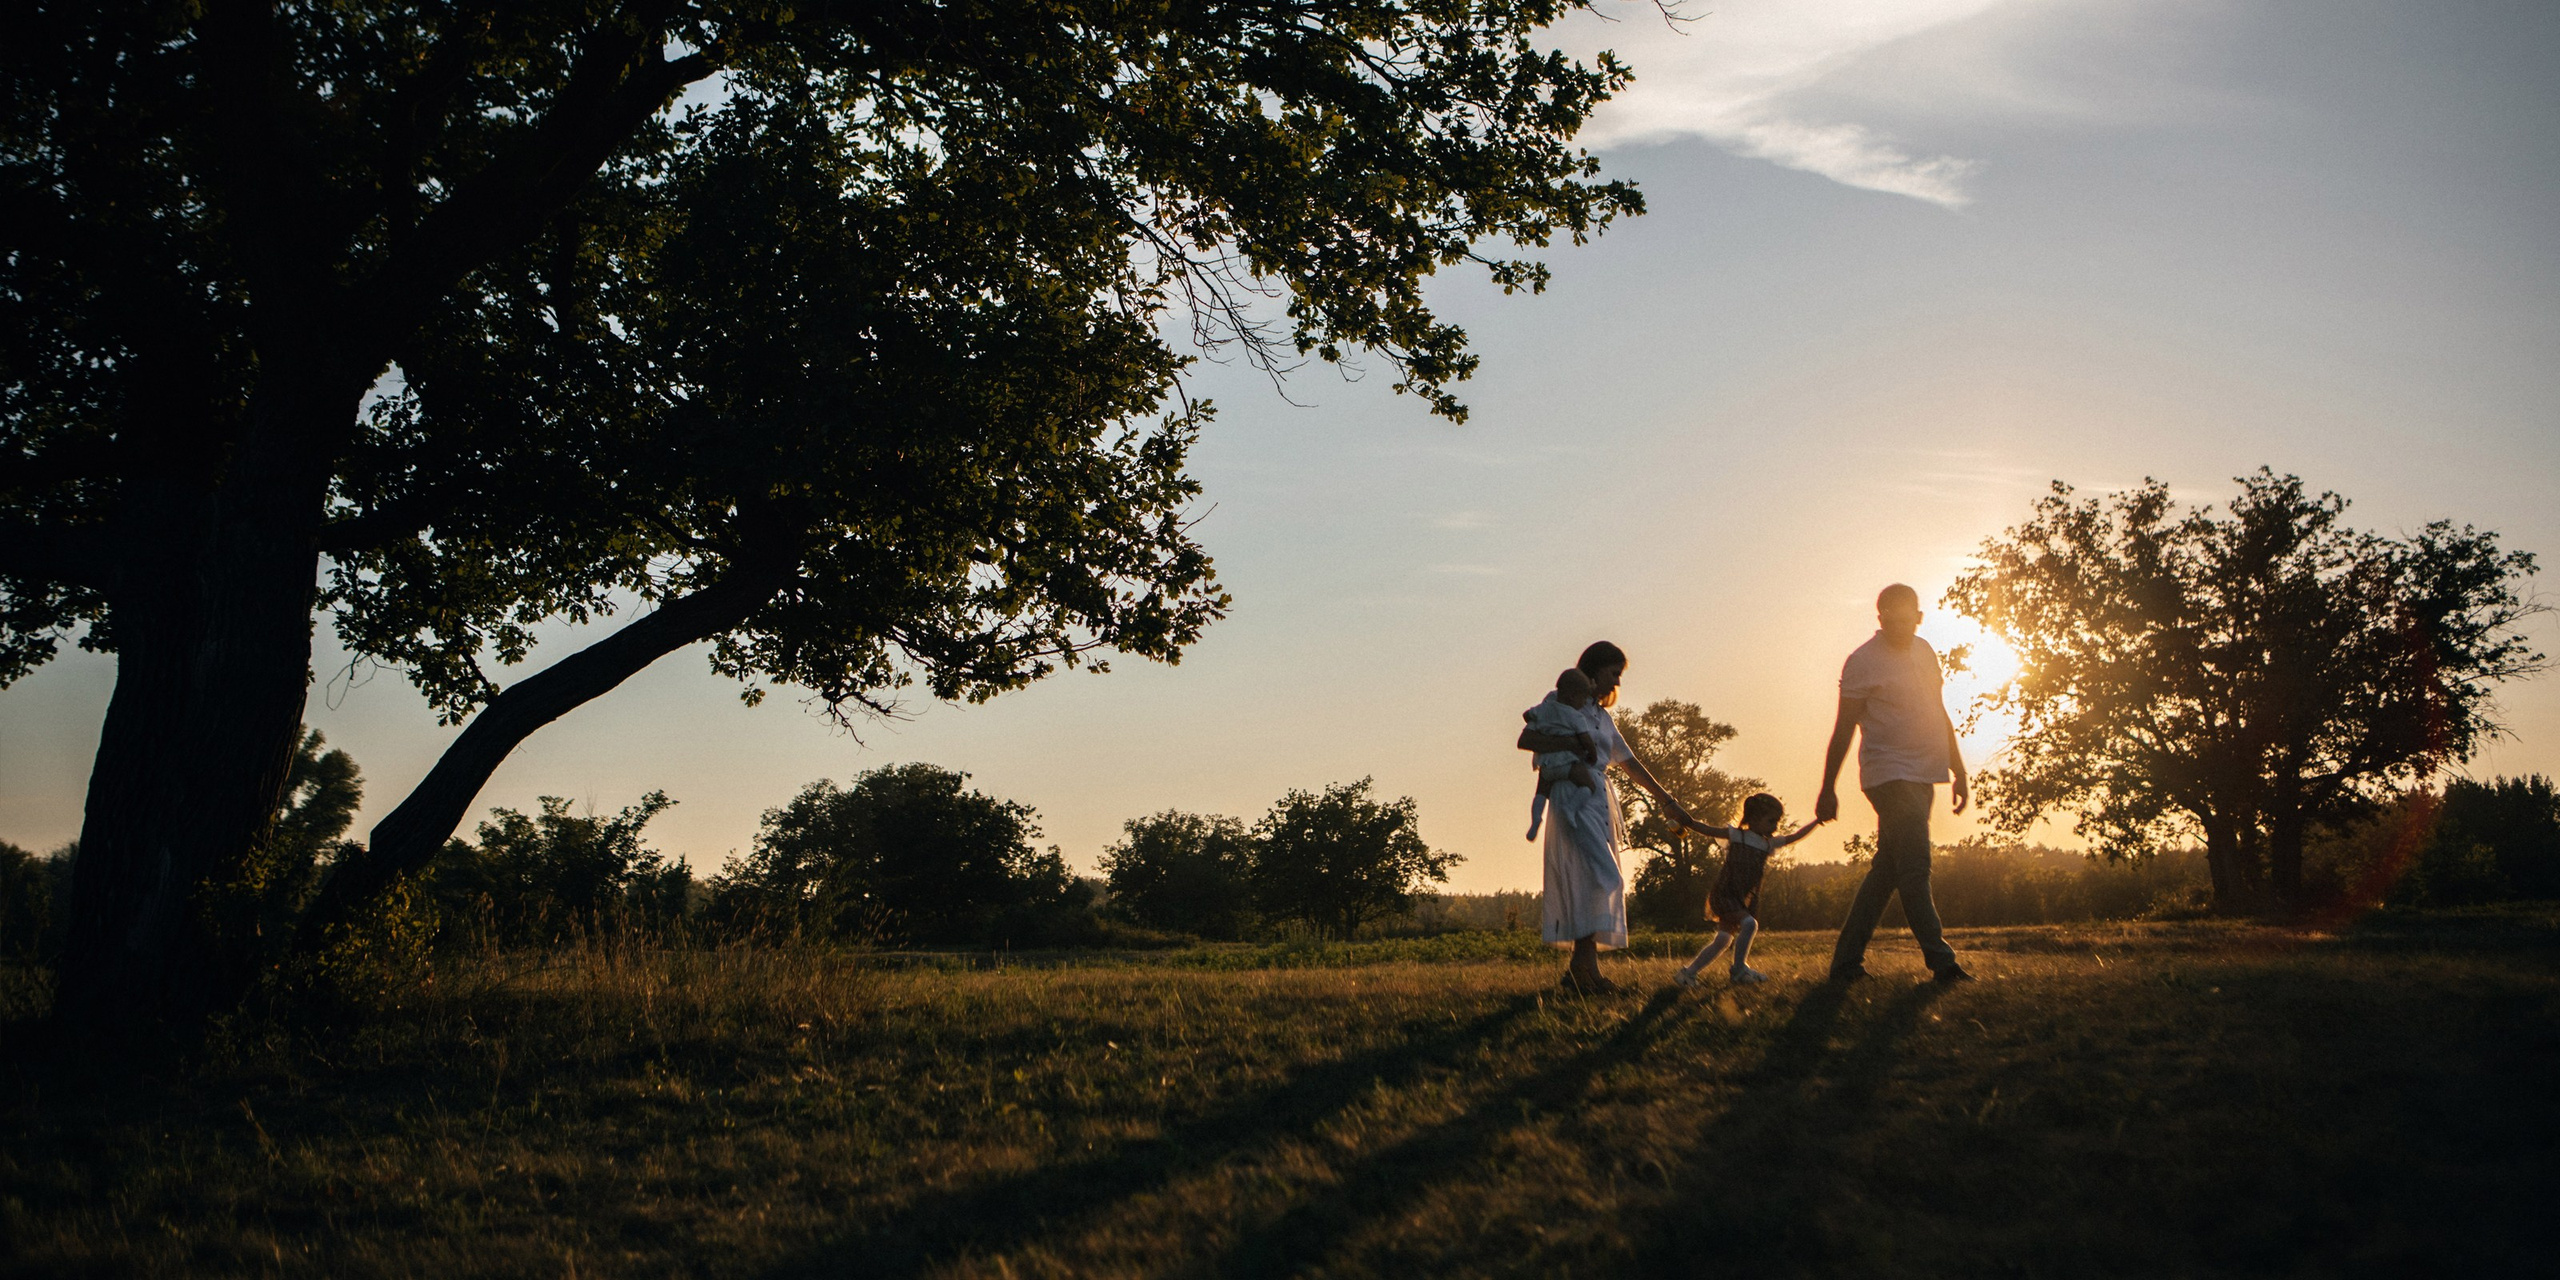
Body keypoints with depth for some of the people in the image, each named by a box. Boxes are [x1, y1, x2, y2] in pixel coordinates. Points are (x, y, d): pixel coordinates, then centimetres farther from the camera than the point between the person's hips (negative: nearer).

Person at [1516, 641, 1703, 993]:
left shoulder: (1603, 718, 25)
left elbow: (1629, 763, 27)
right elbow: (1526, 739, -9)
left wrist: (1667, 800, 24)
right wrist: (1573, 744, -16)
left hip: (1600, 802, 8)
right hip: (1573, 800, -8)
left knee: (1598, 880, 0)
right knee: (1597, 875, -21)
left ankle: (1582, 969, -2)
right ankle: (1584, 965, -23)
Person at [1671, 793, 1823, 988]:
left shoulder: (1769, 843, 13)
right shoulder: (1737, 835, -5)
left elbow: (1795, 836, 18)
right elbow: (1707, 831, -9)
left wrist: (1818, 821, 13)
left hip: (1742, 900, 8)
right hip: (1724, 895, -8)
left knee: (1723, 940, 9)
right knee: (1749, 923, -28)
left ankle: (1688, 972, 19)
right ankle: (1739, 969, -20)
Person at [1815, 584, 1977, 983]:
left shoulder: (1924, 652, 15)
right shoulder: (1862, 662, -7)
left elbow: (1940, 716, 23)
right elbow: (1843, 729, -6)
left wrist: (1958, 771, 19)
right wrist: (1827, 790, -6)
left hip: (1922, 777, 7)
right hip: (1889, 775, -7)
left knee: (1887, 868, 6)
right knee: (1915, 866, -13)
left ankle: (1846, 960, 11)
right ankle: (1940, 960, -10)